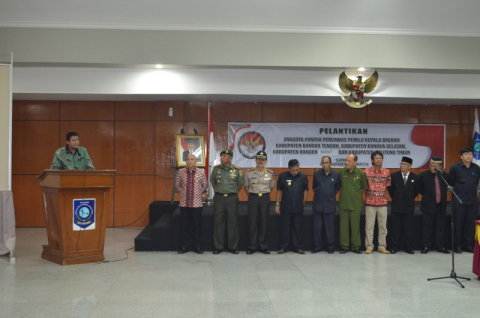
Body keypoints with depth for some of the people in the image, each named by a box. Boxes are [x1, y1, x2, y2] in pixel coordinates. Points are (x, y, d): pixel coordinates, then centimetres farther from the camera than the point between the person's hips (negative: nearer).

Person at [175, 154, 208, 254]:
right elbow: (177, 184, 14)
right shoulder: (181, 172, 0)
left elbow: (205, 185, 9)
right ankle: (184, 246, 18)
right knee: (185, 226, 8)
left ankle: (197, 247, 16)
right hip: (184, 203, 1)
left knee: (197, 226, 5)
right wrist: (182, 191, 7)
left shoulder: (201, 172, -3)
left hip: (197, 203, -1)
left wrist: (200, 193, 7)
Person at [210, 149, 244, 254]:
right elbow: (213, 182, 16)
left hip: (232, 198, -1)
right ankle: (218, 246, 12)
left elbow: (240, 184, 7)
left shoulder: (237, 170, -3)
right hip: (219, 198, 1)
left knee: (233, 222, 3)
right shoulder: (216, 169, 1)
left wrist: (232, 193, 8)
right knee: (218, 222, 4)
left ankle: (233, 247, 12)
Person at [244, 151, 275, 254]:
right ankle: (252, 246, 7)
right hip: (253, 198, -1)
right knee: (252, 222, 0)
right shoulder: (249, 173, 0)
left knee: (263, 222, 5)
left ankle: (263, 246, 13)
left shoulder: (270, 174, 2)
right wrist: (252, 197, 5)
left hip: (265, 198, 1)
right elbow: (246, 187, 9)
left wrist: (265, 196, 7)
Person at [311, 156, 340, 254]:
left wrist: (331, 196, 10)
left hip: (330, 205, -1)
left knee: (330, 227, 4)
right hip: (318, 205, 1)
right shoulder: (317, 174, 2)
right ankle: (317, 247, 14)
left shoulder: (336, 175, -1)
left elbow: (337, 189, 10)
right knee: (317, 227, 5)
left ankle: (330, 247, 15)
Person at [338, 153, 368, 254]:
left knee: (355, 226, 4)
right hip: (343, 203, 2)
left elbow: (364, 188, 6)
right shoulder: (341, 172, -1)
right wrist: (343, 194, 10)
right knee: (343, 226, 6)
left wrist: (357, 196, 6)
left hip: (355, 204, -2)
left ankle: (356, 246, 15)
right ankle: (344, 246, 14)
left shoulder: (361, 173, -6)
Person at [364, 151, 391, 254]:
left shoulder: (386, 172, 4)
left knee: (383, 226, 6)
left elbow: (388, 187, 12)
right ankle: (369, 246, 10)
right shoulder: (366, 171, 1)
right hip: (370, 203, -1)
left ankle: (382, 246, 16)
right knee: (369, 226, 1)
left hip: (382, 203, 2)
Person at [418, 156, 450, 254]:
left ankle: (440, 246, 15)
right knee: (427, 227, 0)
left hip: (441, 205, 2)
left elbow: (447, 188, 15)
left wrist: (442, 197, 10)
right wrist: (427, 196, 7)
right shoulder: (423, 175, -4)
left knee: (440, 227, 7)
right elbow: (420, 189, 6)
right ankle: (426, 246, 6)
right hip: (428, 205, -2)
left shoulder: (445, 176, 2)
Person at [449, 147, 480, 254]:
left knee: (470, 224, 7)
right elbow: (450, 182, 1)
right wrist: (455, 192, 2)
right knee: (458, 224, 2)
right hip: (459, 201, -3)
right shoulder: (455, 168, -5)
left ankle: (468, 245, 16)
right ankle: (458, 245, 11)